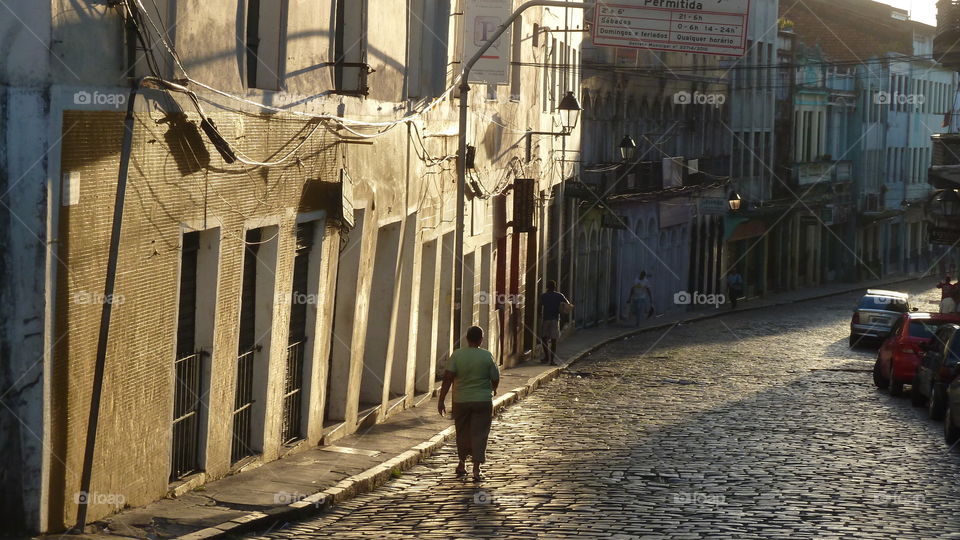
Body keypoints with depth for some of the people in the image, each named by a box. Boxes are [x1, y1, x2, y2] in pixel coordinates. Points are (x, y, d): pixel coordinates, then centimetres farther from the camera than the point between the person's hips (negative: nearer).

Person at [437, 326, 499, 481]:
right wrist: (493, 389, 23)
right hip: (483, 401, -1)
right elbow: (495, 379, 0)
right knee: (479, 434, 1)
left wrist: (441, 400, -8)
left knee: (462, 433, 17)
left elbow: (448, 378, -11)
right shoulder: (487, 356, -6)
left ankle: (462, 465, 29)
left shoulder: (457, 355, -6)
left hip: (461, 400, 1)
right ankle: (476, 469, -7)